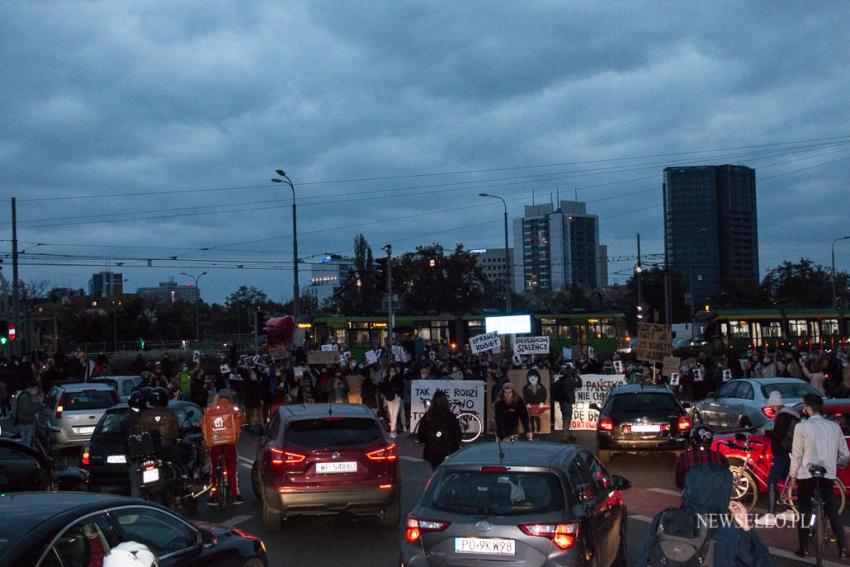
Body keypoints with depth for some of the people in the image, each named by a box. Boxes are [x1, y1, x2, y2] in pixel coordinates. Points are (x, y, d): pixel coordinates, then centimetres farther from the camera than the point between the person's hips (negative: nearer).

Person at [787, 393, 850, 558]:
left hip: (806, 475, -3)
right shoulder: (834, 426, 2)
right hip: (828, 475, 4)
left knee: (805, 511, 9)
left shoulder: (802, 426, -11)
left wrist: (793, 476, 2)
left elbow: (796, 454, -9)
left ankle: (804, 548, 12)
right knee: (832, 511, 13)